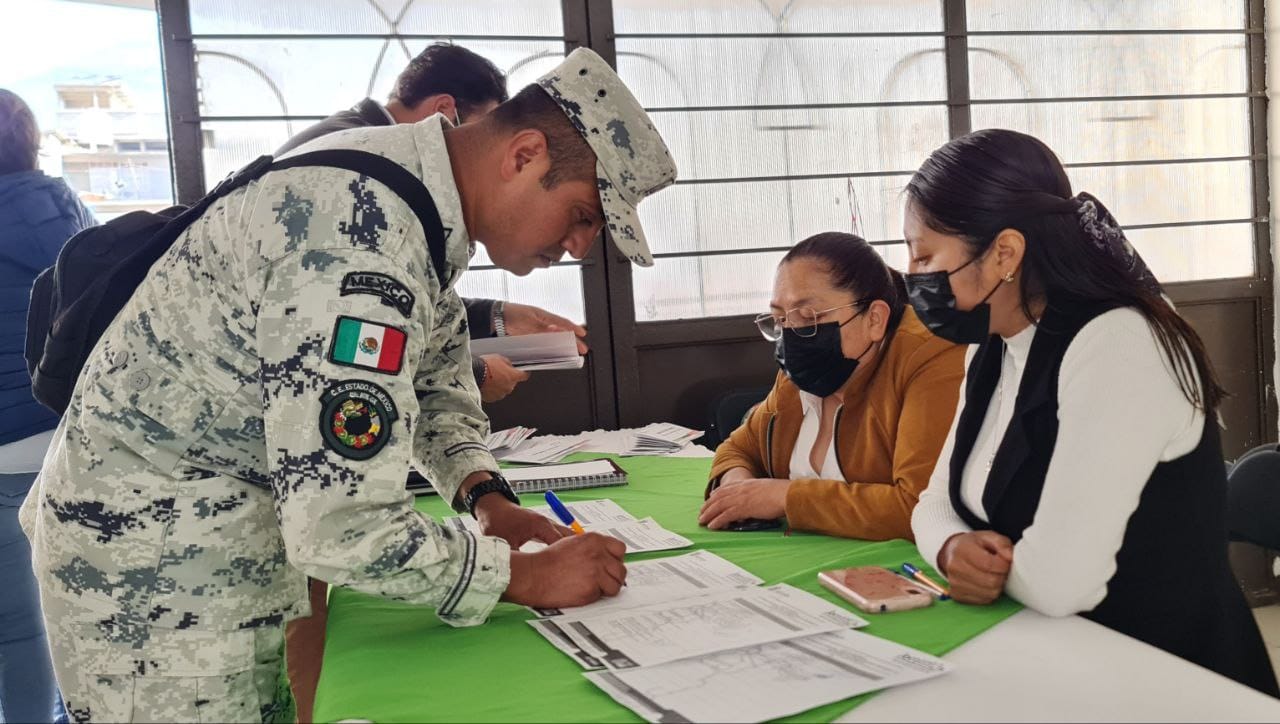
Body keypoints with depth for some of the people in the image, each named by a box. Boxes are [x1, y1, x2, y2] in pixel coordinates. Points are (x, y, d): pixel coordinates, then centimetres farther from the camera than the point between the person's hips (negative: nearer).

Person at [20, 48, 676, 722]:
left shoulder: (408, 187, 1)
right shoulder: (362, 241, -31)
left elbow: (437, 378, 13)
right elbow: (343, 528, -33)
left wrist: (486, 496, -3)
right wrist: (528, 576, -20)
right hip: (152, 575, -9)